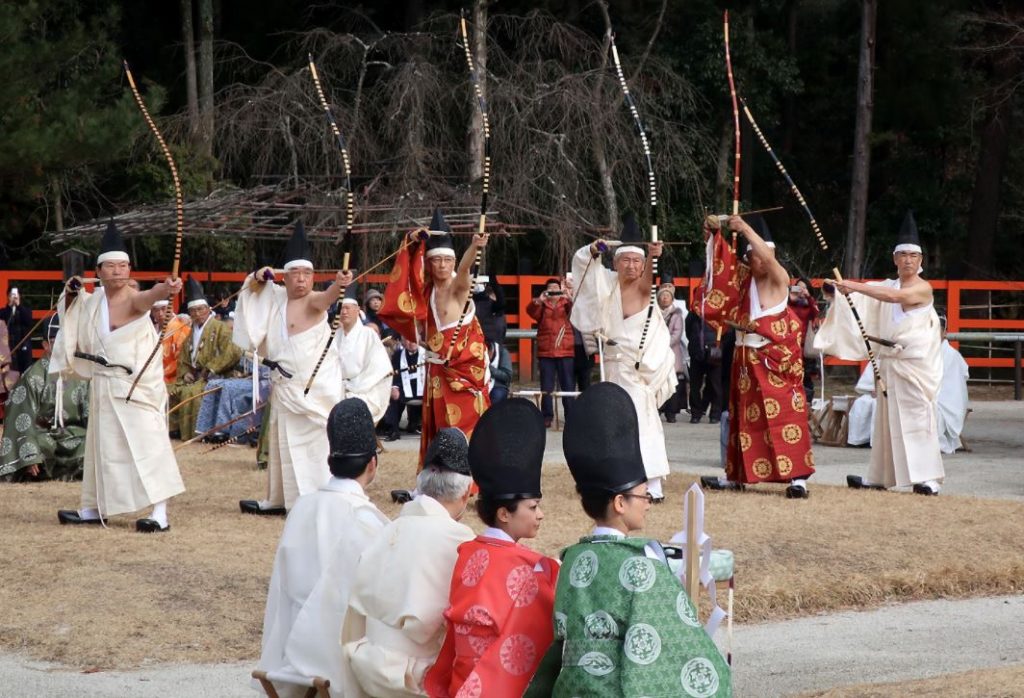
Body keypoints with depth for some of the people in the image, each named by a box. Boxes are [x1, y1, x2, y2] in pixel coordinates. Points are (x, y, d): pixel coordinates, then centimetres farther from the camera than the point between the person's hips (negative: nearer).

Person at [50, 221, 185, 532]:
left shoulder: (133, 300, -15)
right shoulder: (94, 300, 9)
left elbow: (148, 296, -40)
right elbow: (74, 315, 30)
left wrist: (165, 288, -63)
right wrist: (71, 294, 10)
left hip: (136, 384, -8)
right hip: (105, 384, 8)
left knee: (146, 442, -14)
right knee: (102, 444, 16)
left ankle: (160, 514, -19)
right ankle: (94, 508, 28)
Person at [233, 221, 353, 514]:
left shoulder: (313, 301, -14)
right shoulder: (276, 296, 8)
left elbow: (326, 297, -37)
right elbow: (252, 288, 26)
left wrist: (338, 284, -60)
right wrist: (259, 278, 4)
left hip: (317, 388, -8)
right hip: (286, 386, 8)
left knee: (319, 443, -15)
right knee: (282, 443, 18)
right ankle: (278, 501, 30)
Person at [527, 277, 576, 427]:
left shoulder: (566, 304, 9)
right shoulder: (541, 306, 10)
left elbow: (575, 309, -10)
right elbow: (530, 310, -9)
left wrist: (569, 298, -30)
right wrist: (539, 300, -28)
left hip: (566, 352, 0)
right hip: (546, 352, 0)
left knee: (567, 385, 1)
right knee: (546, 386, 1)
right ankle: (547, 416, 4)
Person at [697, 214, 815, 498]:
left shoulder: (778, 278, -6)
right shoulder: (746, 278, 11)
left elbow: (768, 257, -23)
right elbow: (724, 263, 11)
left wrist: (745, 228, -24)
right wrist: (713, 237, -4)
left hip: (777, 359, -7)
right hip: (747, 358, 7)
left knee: (784, 413, -11)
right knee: (745, 416, 12)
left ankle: (797, 477, -14)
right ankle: (735, 475, 20)